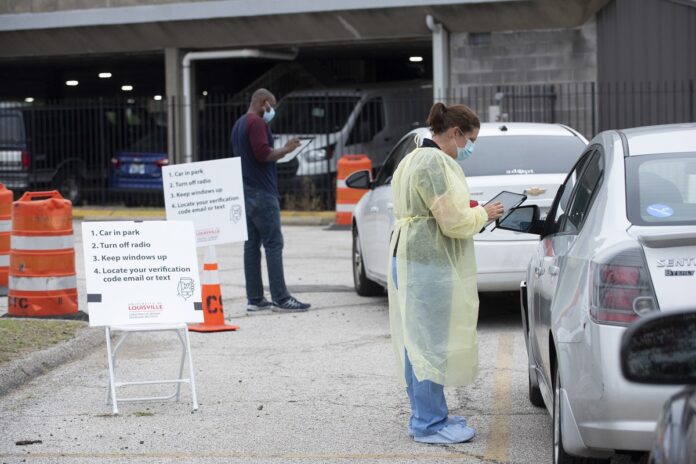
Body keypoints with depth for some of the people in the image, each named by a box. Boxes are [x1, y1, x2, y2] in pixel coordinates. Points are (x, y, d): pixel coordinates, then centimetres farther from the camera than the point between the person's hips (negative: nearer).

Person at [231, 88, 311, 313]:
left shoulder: (239, 125, 19)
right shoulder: (257, 123, -12)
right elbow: (263, 153, -21)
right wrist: (285, 149, -8)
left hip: (246, 192, 10)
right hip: (261, 193, -10)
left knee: (252, 245, 7)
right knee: (273, 245, -9)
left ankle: (254, 298, 7)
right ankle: (280, 298, -11)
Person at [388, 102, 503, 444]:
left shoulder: (418, 159, 18)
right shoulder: (434, 163, -16)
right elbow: (453, 221, -19)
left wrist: (471, 211, 12)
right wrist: (483, 214, -2)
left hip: (416, 259, 11)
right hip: (429, 262, -11)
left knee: (420, 342, 15)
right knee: (430, 342, -5)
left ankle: (426, 416, 24)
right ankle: (429, 425, 0)